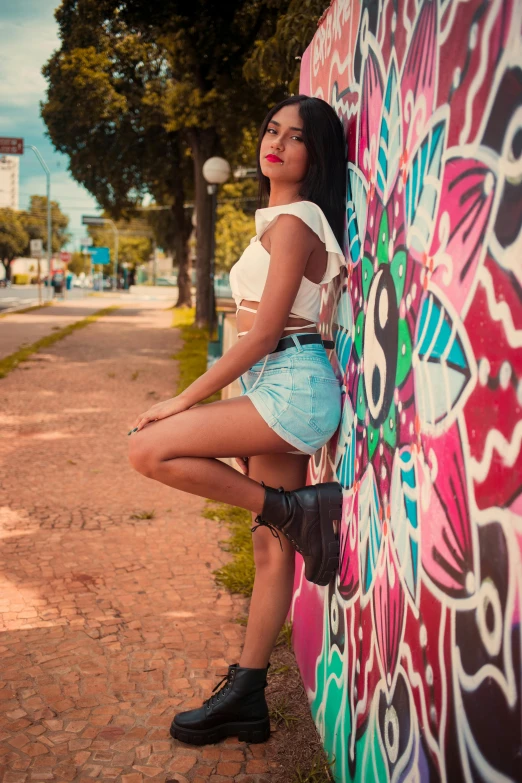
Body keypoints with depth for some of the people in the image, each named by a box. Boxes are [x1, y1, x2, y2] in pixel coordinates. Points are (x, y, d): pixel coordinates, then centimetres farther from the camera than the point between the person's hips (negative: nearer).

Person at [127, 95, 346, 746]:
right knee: (271, 547, 9)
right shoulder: (280, 219, 20)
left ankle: (295, 509, -8)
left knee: (149, 450, -15)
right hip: (279, 393, 9)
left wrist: (186, 399, -13)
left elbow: (264, 332, -16)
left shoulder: (291, 222, -10)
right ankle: (246, 698, 16)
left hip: (292, 388, -9)